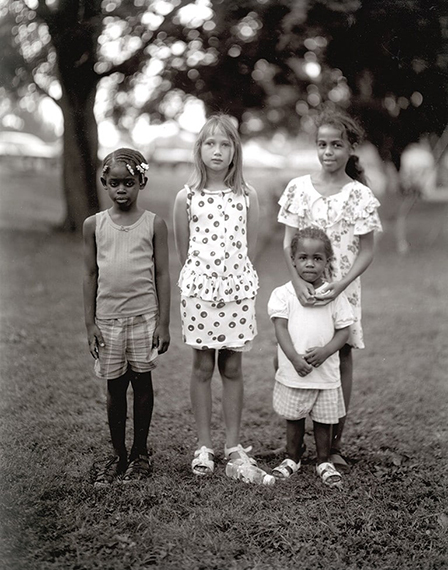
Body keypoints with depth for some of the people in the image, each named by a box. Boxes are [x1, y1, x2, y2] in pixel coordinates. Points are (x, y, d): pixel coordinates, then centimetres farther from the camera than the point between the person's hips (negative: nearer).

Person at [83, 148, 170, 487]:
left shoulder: (153, 224, -2)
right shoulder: (94, 225, 3)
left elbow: (162, 274, 0)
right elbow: (91, 275, 5)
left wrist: (163, 322, -3)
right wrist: (90, 323, 2)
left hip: (144, 316, -1)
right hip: (108, 319, 2)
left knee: (142, 382, 7)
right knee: (114, 386, 8)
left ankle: (140, 453, 20)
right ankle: (118, 455, 20)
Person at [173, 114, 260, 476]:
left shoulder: (247, 197, 3)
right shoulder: (187, 197, 1)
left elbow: (249, 250, 7)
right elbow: (184, 251, 6)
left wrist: (233, 277, 4)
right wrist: (201, 276, 5)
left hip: (238, 289, 1)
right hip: (199, 287, 0)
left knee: (233, 368, 7)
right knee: (203, 367, 5)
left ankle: (233, 444, 17)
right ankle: (204, 447, 14)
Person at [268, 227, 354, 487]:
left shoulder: (334, 295, 0)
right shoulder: (283, 294, -3)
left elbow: (344, 330, -1)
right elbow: (281, 329, -9)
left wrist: (324, 352, -17)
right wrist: (295, 358, -21)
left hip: (326, 374, 0)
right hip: (292, 374, 0)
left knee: (324, 421, 11)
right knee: (294, 419, 13)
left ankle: (324, 462, 27)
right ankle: (292, 459, 30)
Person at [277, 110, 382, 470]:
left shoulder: (360, 195, -2)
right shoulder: (299, 188, 1)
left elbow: (367, 252, -3)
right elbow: (288, 243, 0)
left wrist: (340, 285, -16)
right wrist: (298, 282, -15)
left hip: (342, 289, -1)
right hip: (302, 287, 1)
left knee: (342, 357, 3)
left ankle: (335, 444, 15)